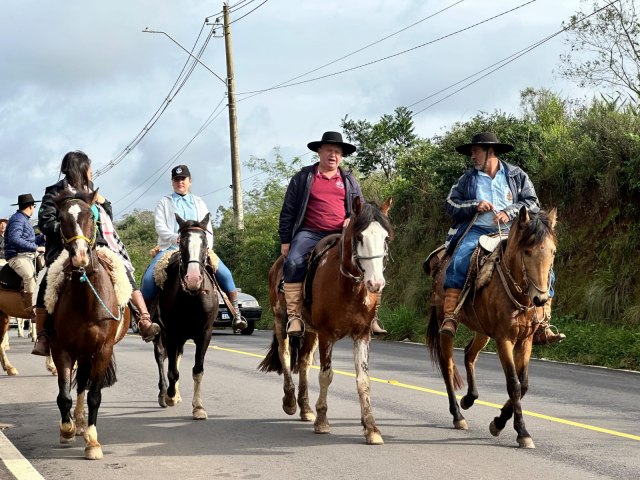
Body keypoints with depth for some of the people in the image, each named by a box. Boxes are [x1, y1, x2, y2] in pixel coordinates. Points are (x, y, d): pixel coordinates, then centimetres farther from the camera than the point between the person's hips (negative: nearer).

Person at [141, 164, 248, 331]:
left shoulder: (198, 203, 19)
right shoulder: (164, 203, 12)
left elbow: (207, 229, 12)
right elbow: (160, 227, -1)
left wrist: (207, 247, -7)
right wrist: (177, 238, -19)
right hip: (170, 248, -1)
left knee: (224, 273, -18)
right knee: (149, 277, -25)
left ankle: (236, 313, -7)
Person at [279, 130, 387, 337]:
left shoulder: (349, 180, 18)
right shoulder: (303, 177, 10)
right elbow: (288, 211, 10)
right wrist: (285, 240, 3)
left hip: (342, 234, 2)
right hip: (310, 233, -2)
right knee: (293, 262, -30)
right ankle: (294, 316, -26)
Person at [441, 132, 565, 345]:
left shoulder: (517, 175, 12)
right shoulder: (468, 178, 15)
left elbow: (533, 203, 5)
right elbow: (450, 204, 9)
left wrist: (509, 212, -13)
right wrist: (475, 206, -8)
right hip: (477, 231, -1)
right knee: (458, 263, -31)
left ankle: (542, 328, -10)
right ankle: (449, 320, -30)